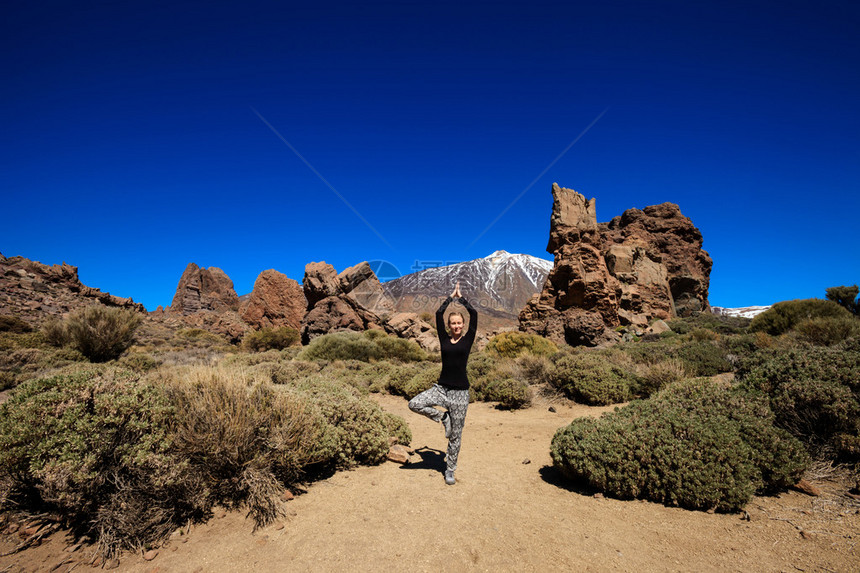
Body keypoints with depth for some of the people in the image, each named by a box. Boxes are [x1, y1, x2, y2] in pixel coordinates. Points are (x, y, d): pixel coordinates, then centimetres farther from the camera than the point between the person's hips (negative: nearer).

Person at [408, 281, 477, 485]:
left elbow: (473, 313, -4)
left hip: (460, 391, -2)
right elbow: (439, 314, 2)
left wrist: (460, 297, 8)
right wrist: (451, 297, 11)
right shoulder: (444, 339, 5)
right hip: (442, 388, 2)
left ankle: (450, 471, 25)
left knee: (455, 434, 5)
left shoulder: (468, 339, 1)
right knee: (414, 404, -20)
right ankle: (442, 417, 5)